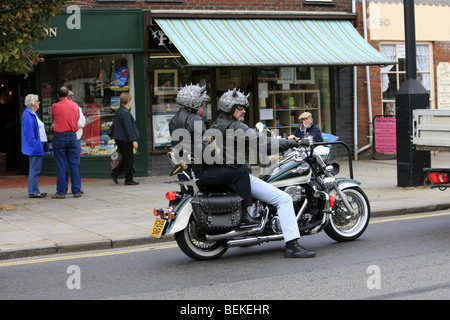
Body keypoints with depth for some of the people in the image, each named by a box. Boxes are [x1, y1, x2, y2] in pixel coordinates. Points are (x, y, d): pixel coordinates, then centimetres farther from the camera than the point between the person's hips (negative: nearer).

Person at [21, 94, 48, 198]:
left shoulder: (34, 114, 18)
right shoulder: (27, 115, -13)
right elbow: (29, 132, -19)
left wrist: (43, 145, 18)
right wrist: (35, 145, -22)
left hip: (39, 145, 10)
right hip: (34, 147, -10)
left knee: (36, 169, 12)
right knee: (34, 169, -8)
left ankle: (35, 191, 16)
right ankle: (32, 192, -5)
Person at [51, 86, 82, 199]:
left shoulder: (55, 106, -6)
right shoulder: (75, 105, 4)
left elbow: (53, 118, 9)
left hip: (59, 137, -3)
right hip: (72, 136, 3)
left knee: (61, 165, 0)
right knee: (74, 164, 7)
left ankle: (61, 192, 1)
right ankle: (77, 191, 7)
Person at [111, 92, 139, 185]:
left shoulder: (118, 111, 13)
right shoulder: (125, 112, -18)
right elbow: (128, 128, -22)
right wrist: (133, 140, -20)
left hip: (118, 138, 10)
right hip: (125, 139, -10)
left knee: (126, 158, 17)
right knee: (129, 159, -2)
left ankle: (115, 172, 13)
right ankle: (129, 179, 2)